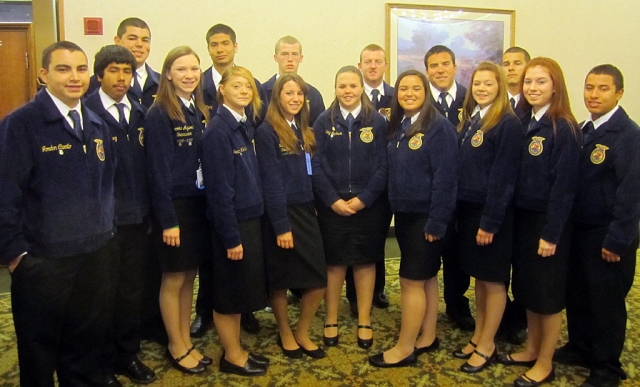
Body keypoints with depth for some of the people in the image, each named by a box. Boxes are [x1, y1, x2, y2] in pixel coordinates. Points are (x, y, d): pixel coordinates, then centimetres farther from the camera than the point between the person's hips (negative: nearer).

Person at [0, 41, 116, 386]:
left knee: (87, 345, 18)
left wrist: (106, 230, 9)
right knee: (39, 350, 14)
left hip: (95, 255, 5)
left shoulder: (97, 125, 7)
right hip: (41, 261, -5)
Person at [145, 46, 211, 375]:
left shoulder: (200, 111, 9)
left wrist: (209, 202, 1)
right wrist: (167, 219, -16)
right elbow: (158, 169, -14)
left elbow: (204, 160, 8)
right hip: (173, 205, -6)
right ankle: (176, 347, 24)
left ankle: (187, 342, 29)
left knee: (189, 276, 15)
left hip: (198, 203, 6)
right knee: (174, 279, 7)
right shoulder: (159, 113, -12)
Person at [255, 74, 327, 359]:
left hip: (306, 212, 6)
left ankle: (302, 333, 24)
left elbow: (310, 174, 13)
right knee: (280, 281, 8)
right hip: (281, 214, -6)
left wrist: (314, 208, 5)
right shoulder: (267, 132, -10)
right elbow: (271, 182, -15)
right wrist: (281, 226, -17)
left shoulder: (304, 131, 13)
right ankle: (285, 333, 30)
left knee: (319, 281, 4)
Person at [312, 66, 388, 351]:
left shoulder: (377, 121, 0)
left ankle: (364, 322, 21)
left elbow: (382, 166, -3)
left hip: (368, 205, 0)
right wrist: (333, 200, -11)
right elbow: (317, 165, -2)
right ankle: (331, 321, 21)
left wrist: (363, 199, -12)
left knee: (365, 262, 8)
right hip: (332, 205, 0)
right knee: (334, 263, 7)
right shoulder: (324, 121, 1)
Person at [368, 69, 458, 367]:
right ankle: (427, 337, 28)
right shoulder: (398, 127, 9)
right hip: (404, 214, 7)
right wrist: (394, 208, 5)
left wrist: (436, 221, -20)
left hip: (426, 216, -7)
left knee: (411, 281, -1)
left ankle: (405, 348, 11)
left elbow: (445, 177, -18)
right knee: (426, 278, 16)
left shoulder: (438, 126, -13)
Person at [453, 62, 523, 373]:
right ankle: (478, 337, 29)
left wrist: (490, 221, -17)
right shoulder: (470, 120, 11)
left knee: (493, 280, 6)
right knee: (478, 277, 17)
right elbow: (460, 168, 11)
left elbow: (502, 177, -16)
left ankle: (487, 346, 18)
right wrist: (459, 210, 7)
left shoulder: (508, 123, -12)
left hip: (491, 213, -7)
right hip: (467, 209, 8)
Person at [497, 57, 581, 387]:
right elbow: (518, 175, 7)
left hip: (548, 221, -7)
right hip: (522, 217, 7)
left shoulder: (564, 128, -14)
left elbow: (564, 184, -16)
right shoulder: (524, 124, 7)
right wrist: (515, 216, 5)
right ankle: (532, 350, 33)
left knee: (548, 292, 6)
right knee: (526, 287, 16)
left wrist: (551, 233, -17)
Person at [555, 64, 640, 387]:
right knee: (576, 294, 17)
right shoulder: (583, 129, 7)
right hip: (579, 228, 6)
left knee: (606, 302, 9)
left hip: (608, 235, -6)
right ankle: (580, 347, 38)